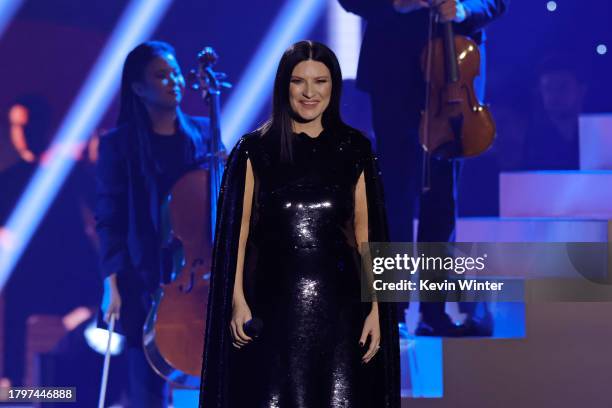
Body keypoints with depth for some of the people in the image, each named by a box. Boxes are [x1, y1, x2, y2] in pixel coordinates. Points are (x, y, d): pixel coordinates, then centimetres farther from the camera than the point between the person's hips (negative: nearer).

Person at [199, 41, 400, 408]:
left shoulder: (354, 149, 6)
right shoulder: (256, 149, 2)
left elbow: (366, 232, 5)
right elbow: (238, 228, 1)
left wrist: (375, 307, -1)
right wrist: (237, 299, -8)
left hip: (338, 301, 1)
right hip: (273, 301, -1)